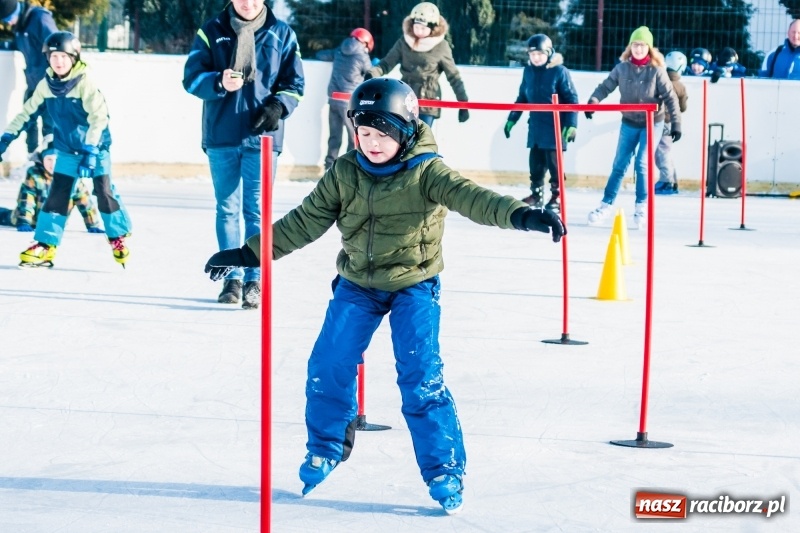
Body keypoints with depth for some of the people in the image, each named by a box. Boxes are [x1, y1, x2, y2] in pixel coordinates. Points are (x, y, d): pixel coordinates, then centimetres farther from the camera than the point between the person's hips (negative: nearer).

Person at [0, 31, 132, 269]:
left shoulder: (86, 81, -20)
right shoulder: (46, 85, -4)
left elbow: (98, 117, -24)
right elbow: (27, 112, 6)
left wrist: (90, 151, -30)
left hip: (95, 146, -4)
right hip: (67, 148, 4)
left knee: (104, 192, -4)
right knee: (56, 194, 1)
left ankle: (118, 238, 15)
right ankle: (45, 246, 3)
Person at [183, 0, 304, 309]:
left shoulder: (282, 34, 4)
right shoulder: (212, 31, 4)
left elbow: (294, 83, 7)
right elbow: (191, 77, -1)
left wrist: (278, 106, -13)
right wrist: (219, 82, -21)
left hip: (262, 136, -1)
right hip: (221, 136, 1)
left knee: (256, 210, -1)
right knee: (227, 209, 7)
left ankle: (254, 281, 4)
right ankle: (232, 278, 15)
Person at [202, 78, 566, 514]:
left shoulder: (426, 172, -15)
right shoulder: (344, 174, -4)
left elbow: (468, 196, -30)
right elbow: (305, 221, 2)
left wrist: (521, 215, -48)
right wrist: (248, 254, 1)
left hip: (414, 286, -4)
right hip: (357, 285, 4)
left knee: (421, 377, -13)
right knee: (328, 366, 0)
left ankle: (444, 469, -2)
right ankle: (326, 447, 26)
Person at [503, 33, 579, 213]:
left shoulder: (559, 71, -10)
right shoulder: (528, 71, 6)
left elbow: (571, 99, -9)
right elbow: (522, 97, 16)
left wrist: (572, 124, -15)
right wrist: (512, 119, 16)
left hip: (555, 127, -5)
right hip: (535, 127, 5)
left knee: (554, 163, 2)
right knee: (535, 163, 10)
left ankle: (556, 198, 11)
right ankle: (536, 194, 23)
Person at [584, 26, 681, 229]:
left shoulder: (656, 71, -13)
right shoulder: (622, 68, -6)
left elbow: (670, 98, -12)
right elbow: (606, 86, -3)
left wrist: (676, 123, -16)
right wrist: (593, 101, -22)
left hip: (652, 123, -3)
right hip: (629, 123, 3)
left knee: (642, 164, -7)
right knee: (619, 165, 6)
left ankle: (641, 208, 7)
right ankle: (606, 205, 13)